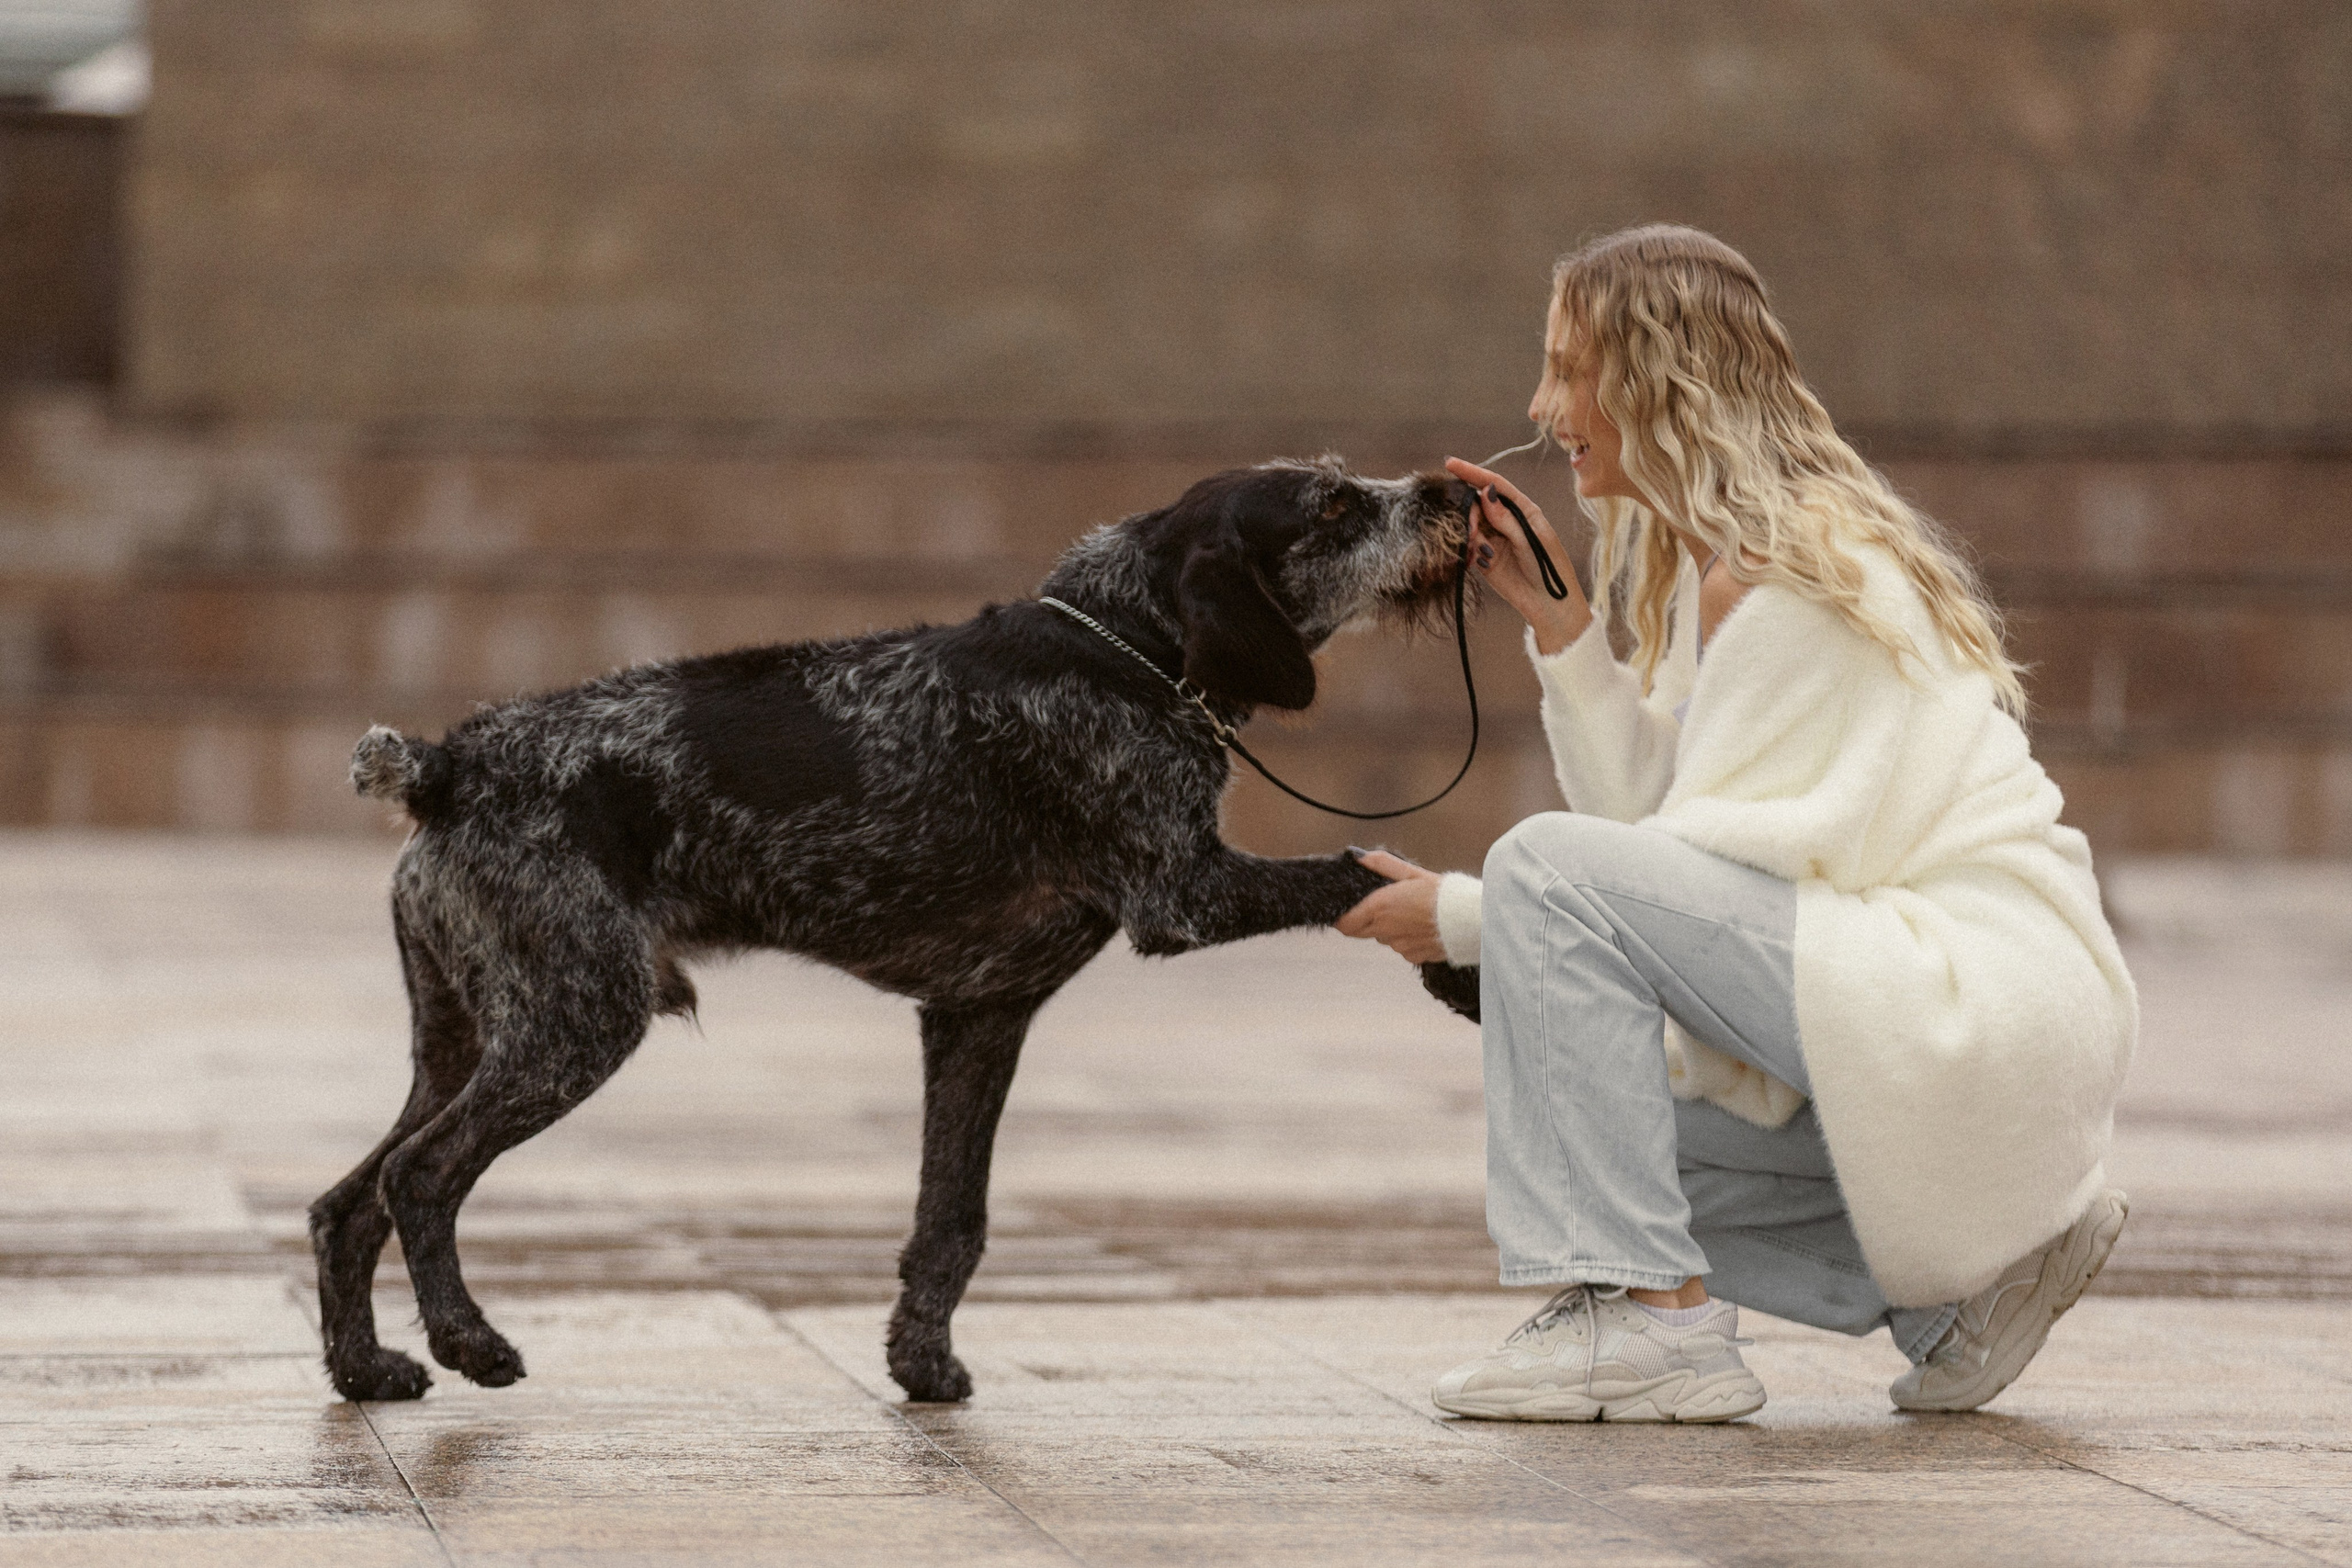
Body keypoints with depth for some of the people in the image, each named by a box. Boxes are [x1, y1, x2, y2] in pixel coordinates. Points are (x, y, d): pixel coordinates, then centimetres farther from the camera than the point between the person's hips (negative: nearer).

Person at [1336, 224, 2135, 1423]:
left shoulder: (1791, 580, -16)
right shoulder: (1714, 560, 14)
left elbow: (1711, 864, -17)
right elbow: (1646, 809, 8)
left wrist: (1466, 915, -11)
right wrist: (1555, 614, 5)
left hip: (1991, 999, -10)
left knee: (1548, 866, -20)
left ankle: (1650, 1314, -18)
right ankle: (1954, 1273, 12)